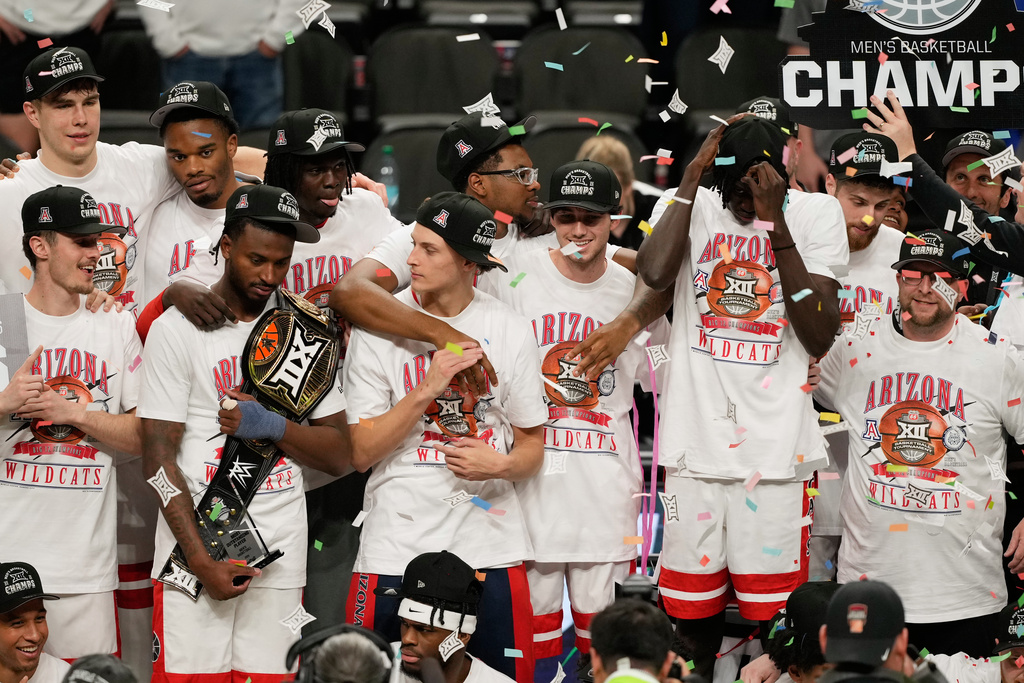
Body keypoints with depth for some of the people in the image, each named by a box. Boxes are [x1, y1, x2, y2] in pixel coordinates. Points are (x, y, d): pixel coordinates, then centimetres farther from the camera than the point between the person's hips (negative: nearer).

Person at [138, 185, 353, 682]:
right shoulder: (178, 330, -2)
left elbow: (339, 455, 11)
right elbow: (158, 458, -6)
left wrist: (271, 426, -9)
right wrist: (201, 560, -14)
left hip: (281, 556, 3)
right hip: (195, 544, -3)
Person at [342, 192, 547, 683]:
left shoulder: (509, 330, 5)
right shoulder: (378, 328, -1)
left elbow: (532, 448, 11)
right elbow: (360, 453, -5)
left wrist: (500, 464, -12)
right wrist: (427, 391, -15)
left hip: (491, 548, 1)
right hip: (396, 548, -1)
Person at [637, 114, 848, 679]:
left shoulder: (815, 213, 1)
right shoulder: (687, 205, 3)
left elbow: (819, 337, -9)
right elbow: (655, 272, -20)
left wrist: (776, 223, -15)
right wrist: (695, 172, -14)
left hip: (777, 442, -1)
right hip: (697, 436, 1)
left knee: (772, 612, -1)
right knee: (692, 605, 7)